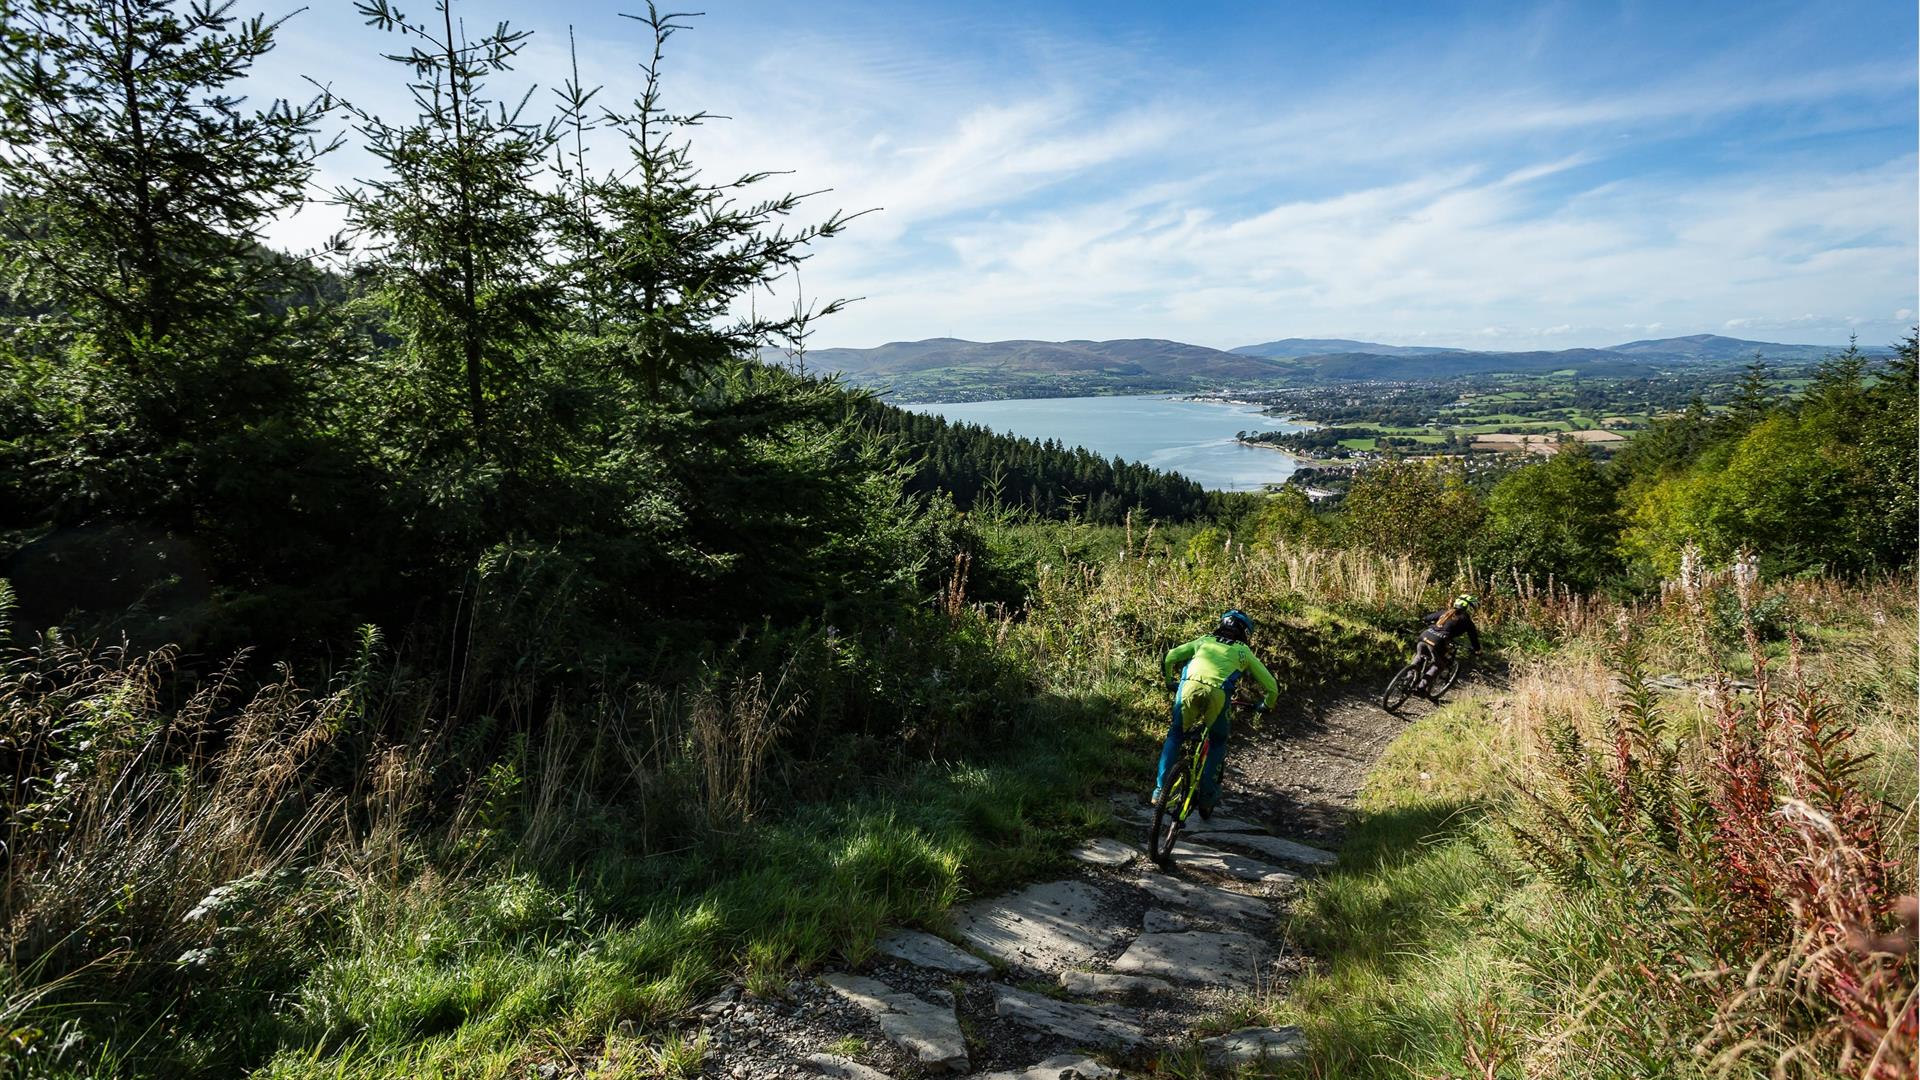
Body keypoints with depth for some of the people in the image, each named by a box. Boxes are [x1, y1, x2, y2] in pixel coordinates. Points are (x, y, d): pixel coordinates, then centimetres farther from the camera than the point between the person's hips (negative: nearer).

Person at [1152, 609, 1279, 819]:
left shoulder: (1204, 640, 33)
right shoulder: (1244, 652, 30)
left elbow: (1170, 658, 24)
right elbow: (1271, 686, 30)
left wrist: (1170, 682, 41)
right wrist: (1266, 705, 49)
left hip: (1190, 686, 1)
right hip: (1217, 693, -1)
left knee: (1175, 734, 22)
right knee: (1218, 741, 25)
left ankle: (1160, 787, 13)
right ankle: (1207, 795, 19)